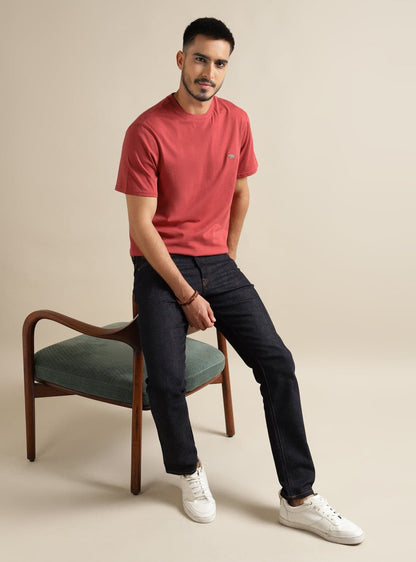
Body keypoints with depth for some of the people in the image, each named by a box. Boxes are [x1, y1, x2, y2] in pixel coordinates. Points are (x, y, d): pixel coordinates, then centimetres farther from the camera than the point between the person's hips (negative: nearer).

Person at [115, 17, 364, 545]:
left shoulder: (236, 121, 4)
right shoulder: (147, 131, -12)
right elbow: (141, 225, -13)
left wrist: (228, 257, 15)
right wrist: (187, 295, -16)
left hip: (217, 264, 5)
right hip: (161, 267, -4)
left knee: (277, 361, -8)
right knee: (166, 380, -22)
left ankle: (298, 497, 2)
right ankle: (189, 471, 11)